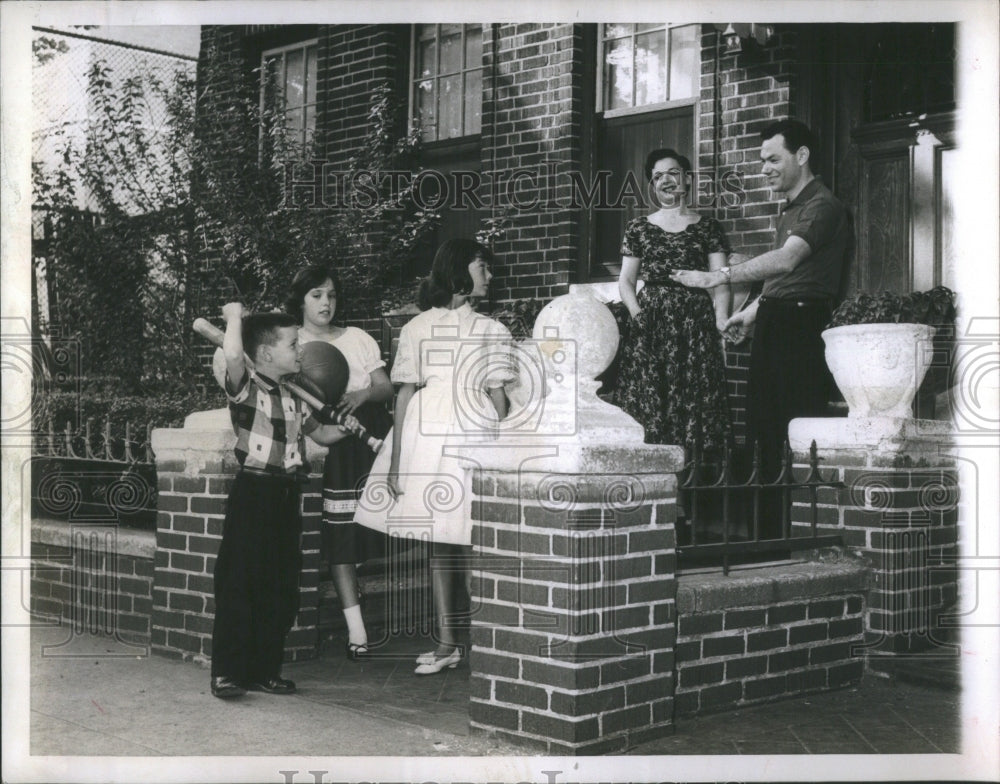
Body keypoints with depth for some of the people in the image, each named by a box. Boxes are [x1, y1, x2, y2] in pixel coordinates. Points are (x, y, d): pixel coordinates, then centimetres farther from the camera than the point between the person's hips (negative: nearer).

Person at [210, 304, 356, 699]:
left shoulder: (294, 398, 14)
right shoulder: (246, 388, -9)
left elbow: (320, 432, 28)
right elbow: (233, 355, -30)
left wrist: (347, 426, 11)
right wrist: (234, 315, -15)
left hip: (286, 496, 7)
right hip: (252, 493, -7)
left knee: (281, 589, 10)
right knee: (239, 584, -5)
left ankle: (265, 669, 20)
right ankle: (226, 672, 2)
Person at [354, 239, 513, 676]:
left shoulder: (491, 332, 10)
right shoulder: (417, 328, 9)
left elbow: (498, 400, 6)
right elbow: (405, 394, 6)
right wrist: (395, 460, 0)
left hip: (472, 441, -1)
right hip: (425, 440, 1)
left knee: (472, 547, -5)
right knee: (439, 544, 5)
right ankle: (446, 643, 11)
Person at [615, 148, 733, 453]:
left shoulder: (707, 227, 10)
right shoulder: (639, 228, 14)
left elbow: (720, 281, 2)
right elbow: (626, 280, 12)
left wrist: (721, 318, -16)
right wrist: (637, 313, -6)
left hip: (695, 324, -1)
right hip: (650, 326, 1)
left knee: (695, 403, -7)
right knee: (649, 406, -7)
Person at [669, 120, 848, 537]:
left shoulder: (822, 205, -11)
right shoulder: (789, 208, 21)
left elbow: (787, 259, -26)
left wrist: (719, 277, -31)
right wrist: (752, 311, 18)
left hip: (802, 326, -10)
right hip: (773, 325, 10)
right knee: (766, 433, 11)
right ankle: (772, 530, 18)